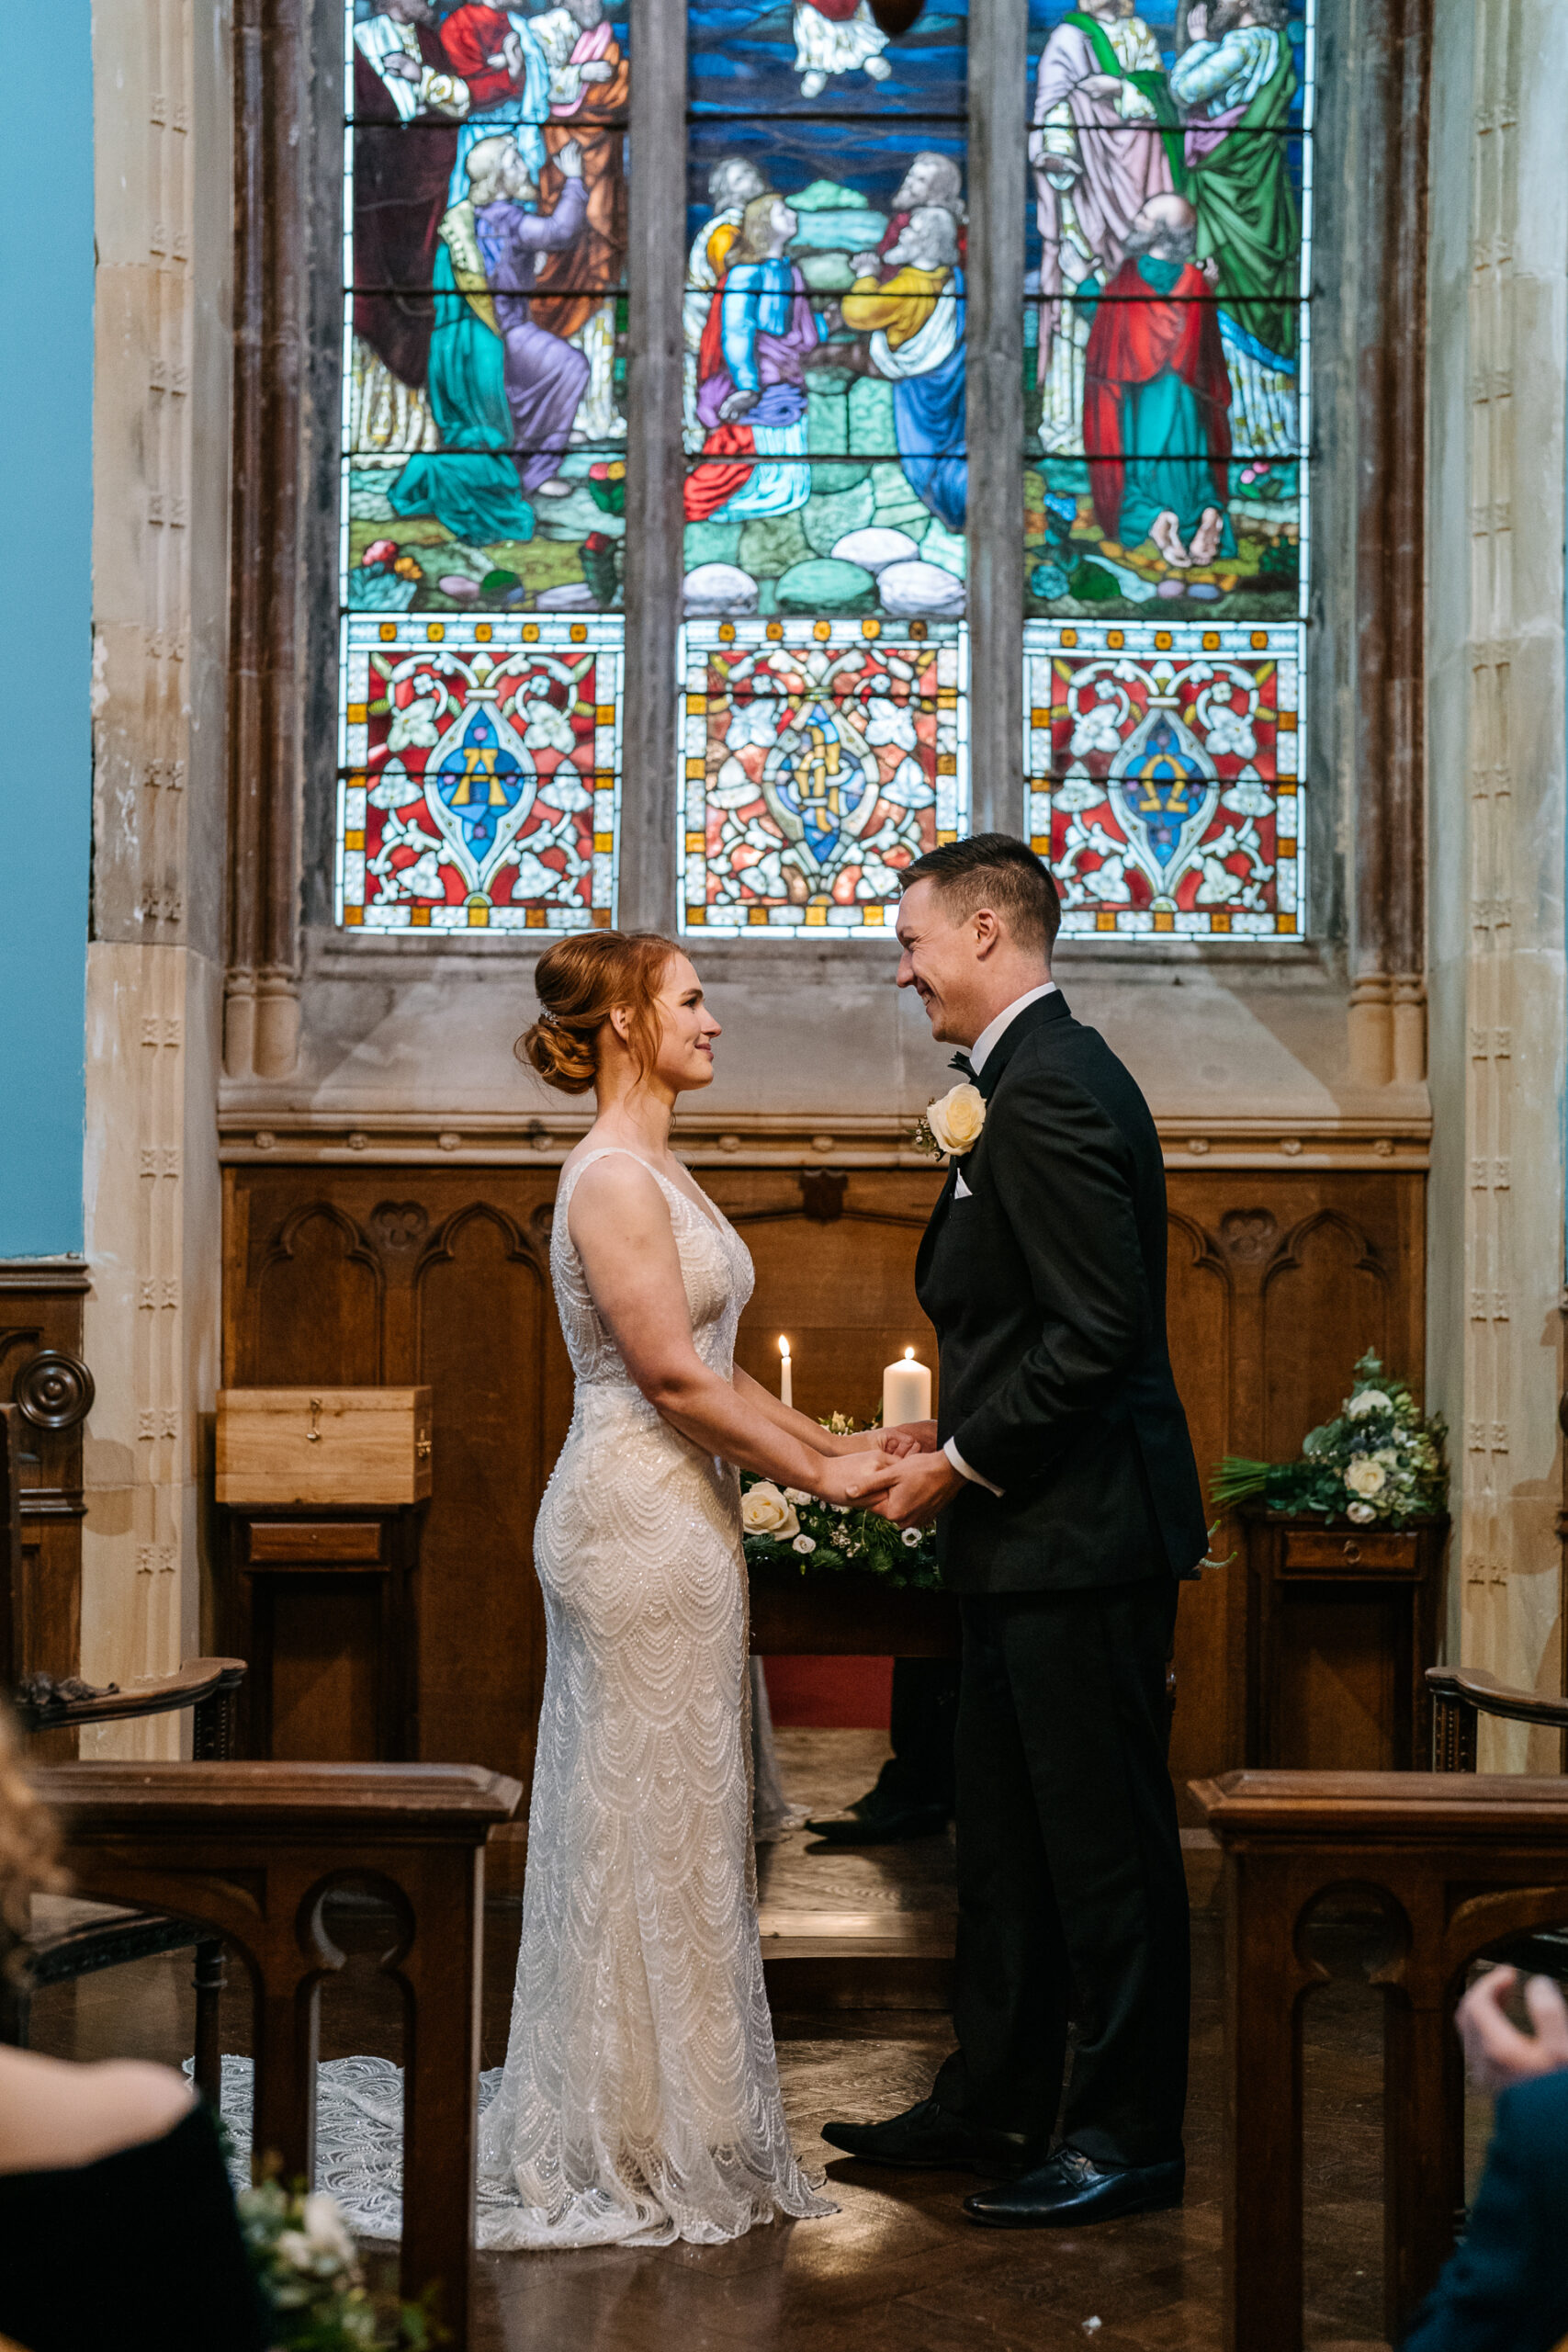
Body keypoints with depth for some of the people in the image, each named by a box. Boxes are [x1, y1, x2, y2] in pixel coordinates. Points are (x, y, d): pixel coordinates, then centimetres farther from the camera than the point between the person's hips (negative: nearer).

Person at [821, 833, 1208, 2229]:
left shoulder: (1051, 1091, -18)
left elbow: (1095, 1330, -24)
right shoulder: (1035, 1078, 15)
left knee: (1104, 1839, 0)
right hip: (1034, 1535, 11)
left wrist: (966, 1463, -15)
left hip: (1082, 1534, -11)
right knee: (1006, 1834, 17)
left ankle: (1129, 2137, 11)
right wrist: (954, 1431, 9)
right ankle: (995, 2103, 28)